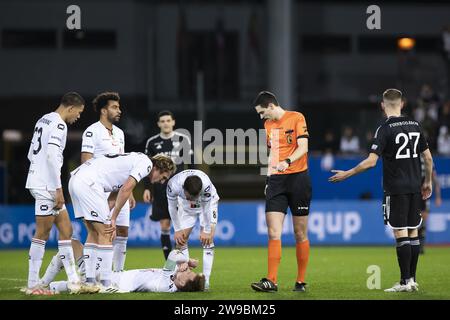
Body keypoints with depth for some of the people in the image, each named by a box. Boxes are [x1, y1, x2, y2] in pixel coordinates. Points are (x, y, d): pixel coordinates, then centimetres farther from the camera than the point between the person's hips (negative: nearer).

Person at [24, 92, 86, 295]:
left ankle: (73, 281, 8)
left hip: (38, 181, 10)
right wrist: (58, 189, -20)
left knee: (65, 230, 9)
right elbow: (52, 156, -21)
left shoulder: (43, 120, 17)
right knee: (42, 233, -5)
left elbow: (31, 154, 21)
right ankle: (32, 285, -2)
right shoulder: (58, 124, -12)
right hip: (47, 185, -10)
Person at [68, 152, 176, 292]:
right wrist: (113, 218, -7)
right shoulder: (146, 163, -3)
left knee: (94, 233, 14)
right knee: (105, 234, -6)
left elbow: (113, 197, 20)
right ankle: (105, 284, -7)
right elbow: (125, 190, -13)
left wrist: (108, 219, 9)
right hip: (89, 182, -10)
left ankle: (89, 281, 13)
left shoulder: (136, 160, 26)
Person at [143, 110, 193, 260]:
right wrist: (147, 188, 3)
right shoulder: (152, 142, 7)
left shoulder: (183, 140, 3)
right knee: (164, 226, 1)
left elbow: (191, 164, 5)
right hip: (160, 189, 2)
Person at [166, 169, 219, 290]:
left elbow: (206, 208, -26)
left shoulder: (206, 185, -43)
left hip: (208, 202, -3)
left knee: (208, 239, -16)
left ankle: (206, 280, -16)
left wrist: (207, 231, -18)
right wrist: (177, 230, -15)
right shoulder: (173, 185, -38)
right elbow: (172, 207, -19)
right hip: (185, 206, 3)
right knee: (180, 239, -4)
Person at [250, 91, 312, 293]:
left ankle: (301, 282, 9)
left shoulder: (296, 118, -4)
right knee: (273, 232, -7)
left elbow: (303, 147, -15)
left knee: (300, 234, 2)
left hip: (298, 178, -5)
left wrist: (288, 161, -30)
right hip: (276, 180, 5)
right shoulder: (268, 125, 16)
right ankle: (271, 281, -12)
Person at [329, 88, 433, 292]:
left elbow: (371, 161, -16)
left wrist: (347, 174, -7)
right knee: (413, 232, 9)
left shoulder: (385, 129, -10)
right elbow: (428, 157, 12)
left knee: (401, 234, -5)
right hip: (415, 187, 6)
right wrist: (427, 182, 24)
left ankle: (405, 282, -6)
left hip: (396, 189, -6)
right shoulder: (415, 126, 7)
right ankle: (412, 280, 11)